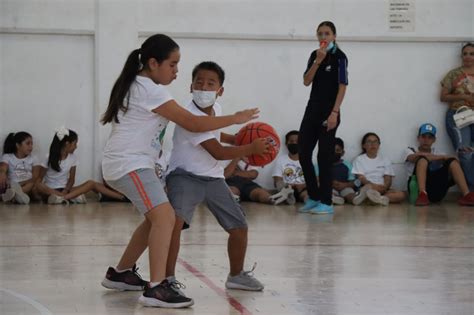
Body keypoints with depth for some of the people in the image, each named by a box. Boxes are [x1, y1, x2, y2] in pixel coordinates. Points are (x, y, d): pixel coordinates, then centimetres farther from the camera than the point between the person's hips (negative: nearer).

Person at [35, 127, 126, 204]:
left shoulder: (72, 158, 4)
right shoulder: (49, 158, -7)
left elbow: (71, 179, 4)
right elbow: (39, 180, -10)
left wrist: (65, 192, -18)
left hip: (64, 189, 3)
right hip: (51, 190, -3)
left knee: (91, 183, -17)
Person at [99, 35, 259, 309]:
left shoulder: (137, 86, 16)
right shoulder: (151, 91, -15)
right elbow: (192, 124, -16)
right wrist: (235, 119, -11)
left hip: (127, 163, 11)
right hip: (129, 164, -11)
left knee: (156, 218, 21)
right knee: (165, 217, -23)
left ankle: (121, 273, 30)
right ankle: (156, 288, -32)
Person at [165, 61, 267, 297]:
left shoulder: (216, 109, 1)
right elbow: (218, 152, -22)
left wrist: (236, 139, 11)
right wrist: (251, 148, -14)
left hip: (213, 178, 8)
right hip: (185, 177, -8)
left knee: (239, 227, 12)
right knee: (175, 220, -34)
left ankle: (236, 275, 35)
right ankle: (168, 279, -27)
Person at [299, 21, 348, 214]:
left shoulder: (339, 57, -6)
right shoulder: (315, 55, 11)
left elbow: (342, 87, -10)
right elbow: (306, 81, 2)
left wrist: (334, 113, -16)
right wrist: (318, 61, -10)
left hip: (329, 111, -6)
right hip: (312, 109, 6)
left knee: (324, 156, -6)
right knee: (303, 153, 3)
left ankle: (326, 202, 1)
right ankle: (313, 198, 16)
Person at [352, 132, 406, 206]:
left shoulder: (385, 161, 20)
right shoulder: (359, 160, 12)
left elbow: (388, 180, 8)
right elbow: (361, 178, -2)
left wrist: (385, 187, -17)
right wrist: (374, 185, -21)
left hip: (383, 190, 2)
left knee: (401, 195, -29)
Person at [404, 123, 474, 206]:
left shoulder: (437, 153, 25)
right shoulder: (410, 150, 16)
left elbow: (453, 159, 5)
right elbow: (414, 157, -10)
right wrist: (442, 157, -7)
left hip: (436, 191, 3)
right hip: (418, 189, -3)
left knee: (452, 161, -11)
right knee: (422, 159, -24)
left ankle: (466, 195, -30)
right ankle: (422, 195, -45)